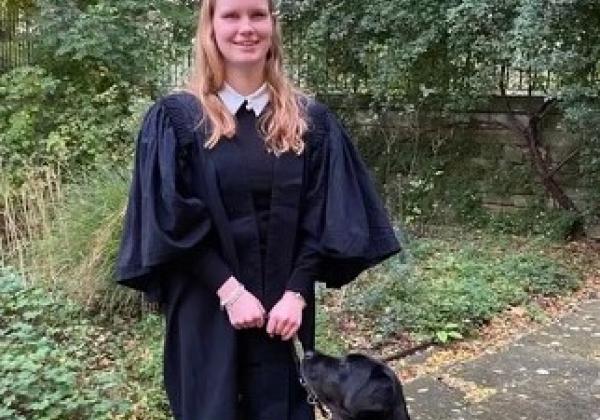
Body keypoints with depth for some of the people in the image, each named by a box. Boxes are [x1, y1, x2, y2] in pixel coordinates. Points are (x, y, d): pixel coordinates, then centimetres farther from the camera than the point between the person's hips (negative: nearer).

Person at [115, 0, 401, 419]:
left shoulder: (311, 120, 3)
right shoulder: (175, 118, -4)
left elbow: (324, 219, 0)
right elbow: (172, 221, -9)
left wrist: (295, 294, -11)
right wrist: (230, 291, -15)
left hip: (283, 308, 2)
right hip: (207, 312, -2)